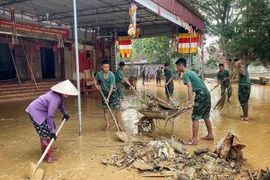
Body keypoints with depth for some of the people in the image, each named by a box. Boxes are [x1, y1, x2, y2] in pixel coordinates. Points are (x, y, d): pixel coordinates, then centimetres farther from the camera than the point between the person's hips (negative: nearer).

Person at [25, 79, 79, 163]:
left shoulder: (60, 94, -6)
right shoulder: (55, 98, -34)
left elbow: (61, 103, 18)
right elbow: (50, 116, -32)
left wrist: (65, 114, 29)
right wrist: (52, 132, -28)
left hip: (41, 110, 10)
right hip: (35, 111, -10)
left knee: (49, 130, 19)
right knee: (45, 132, -12)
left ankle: (46, 148, 37)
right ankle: (47, 156, -6)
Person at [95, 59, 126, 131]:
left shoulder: (112, 75, -22)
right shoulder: (99, 74, -10)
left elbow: (111, 87, -21)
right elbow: (95, 79, 13)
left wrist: (108, 98, -25)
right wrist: (96, 84, -7)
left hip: (113, 92, -3)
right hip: (105, 92, 3)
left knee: (117, 109, -7)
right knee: (105, 110, 7)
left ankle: (119, 125, 7)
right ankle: (107, 125, 22)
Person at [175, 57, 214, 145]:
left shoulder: (185, 74, -10)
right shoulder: (190, 72, 20)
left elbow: (190, 88, -21)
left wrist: (190, 102, -24)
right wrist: (191, 100, 34)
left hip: (201, 95, -10)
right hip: (206, 93, 10)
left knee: (195, 117, -5)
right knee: (205, 116, 19)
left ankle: (194, 140, -1)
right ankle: (210, 135, 30)